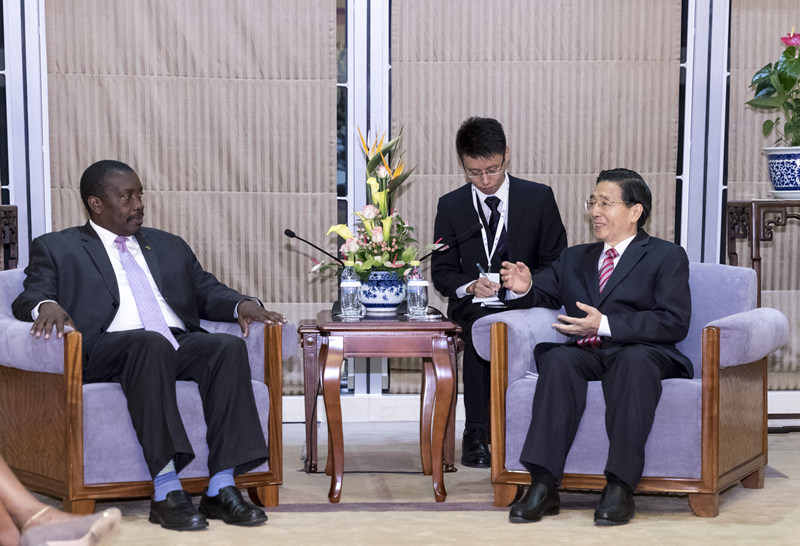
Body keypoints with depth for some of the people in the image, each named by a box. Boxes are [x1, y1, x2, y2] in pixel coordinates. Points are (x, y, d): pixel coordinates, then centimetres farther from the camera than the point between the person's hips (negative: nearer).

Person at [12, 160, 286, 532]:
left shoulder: (170, 246, 30)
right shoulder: (57, 248, 17)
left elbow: (208, 291, 25)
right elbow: (27, 300, 5)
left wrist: (242, 303, 1)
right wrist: (47, 306, -20)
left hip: (179, 345, 4)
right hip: (105, 351, -4)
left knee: (229, 346, -28)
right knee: (151, 343, -38)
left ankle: (221, 488, -33)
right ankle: (166, 490, -42)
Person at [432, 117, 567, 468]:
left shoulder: (539, 198, 6)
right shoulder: (451, 206, 9)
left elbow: (557, 263, 7)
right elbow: (441, 272, 8)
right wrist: (471, 285, -14)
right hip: (472, 304, 0)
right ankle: (475, 435, -30)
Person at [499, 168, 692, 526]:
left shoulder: (667, 257, 11)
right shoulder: (574, 258, 29)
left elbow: (674, 323, -3)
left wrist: (606, 325, -14)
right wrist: (524, 288, 5)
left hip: (643, 353, -3)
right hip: (586, 355, 3)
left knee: (635, 360, -38)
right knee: (559, 359, -32)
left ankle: (619, 487, -39)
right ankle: (543, 485, -39)